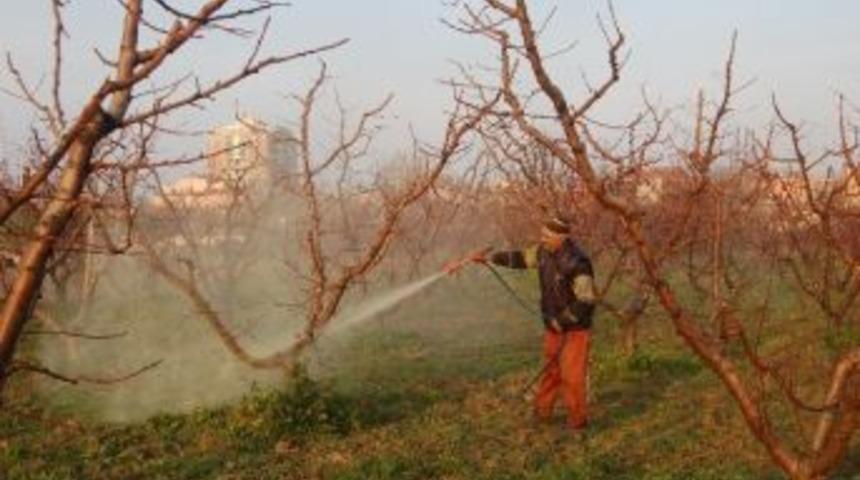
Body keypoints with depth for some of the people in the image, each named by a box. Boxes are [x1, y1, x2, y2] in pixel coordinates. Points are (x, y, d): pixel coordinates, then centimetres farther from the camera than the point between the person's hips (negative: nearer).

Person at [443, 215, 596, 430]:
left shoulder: (576, 262, -27)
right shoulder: (545, 251, -1)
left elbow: (585, 300, -25)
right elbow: (520, 257, 13)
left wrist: (561, 321, -18)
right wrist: (487, 257, 8)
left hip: (574, 328, -8)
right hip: (554, 325, 8)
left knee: (571, 375, -3)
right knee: (550, 370, 18)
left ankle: (577, 420, 12)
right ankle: (542, 413, 30)